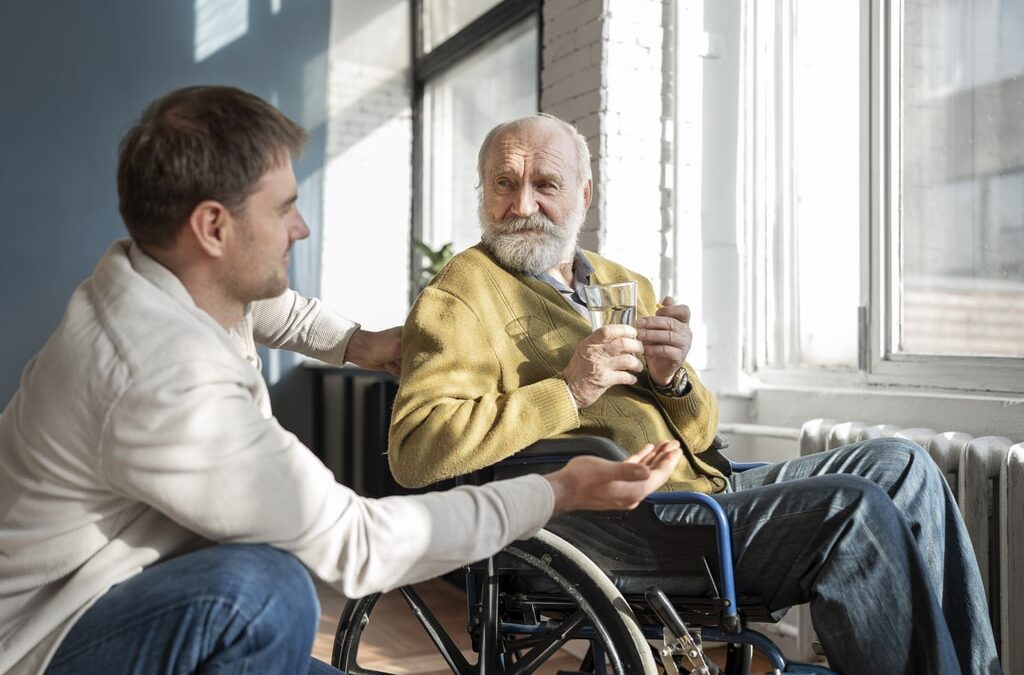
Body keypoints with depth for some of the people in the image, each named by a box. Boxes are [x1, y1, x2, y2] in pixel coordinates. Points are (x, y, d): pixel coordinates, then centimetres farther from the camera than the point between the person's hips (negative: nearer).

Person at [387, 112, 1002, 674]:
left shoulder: (627, 287, 19)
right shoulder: (460, 298, -2)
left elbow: (699, 435, 17)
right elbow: (414, 449, -17)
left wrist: (674, 379, -7)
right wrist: (567, 392, -20)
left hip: (708, 488, 8)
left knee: (900, 465, 3)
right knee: (850, 509, -22)